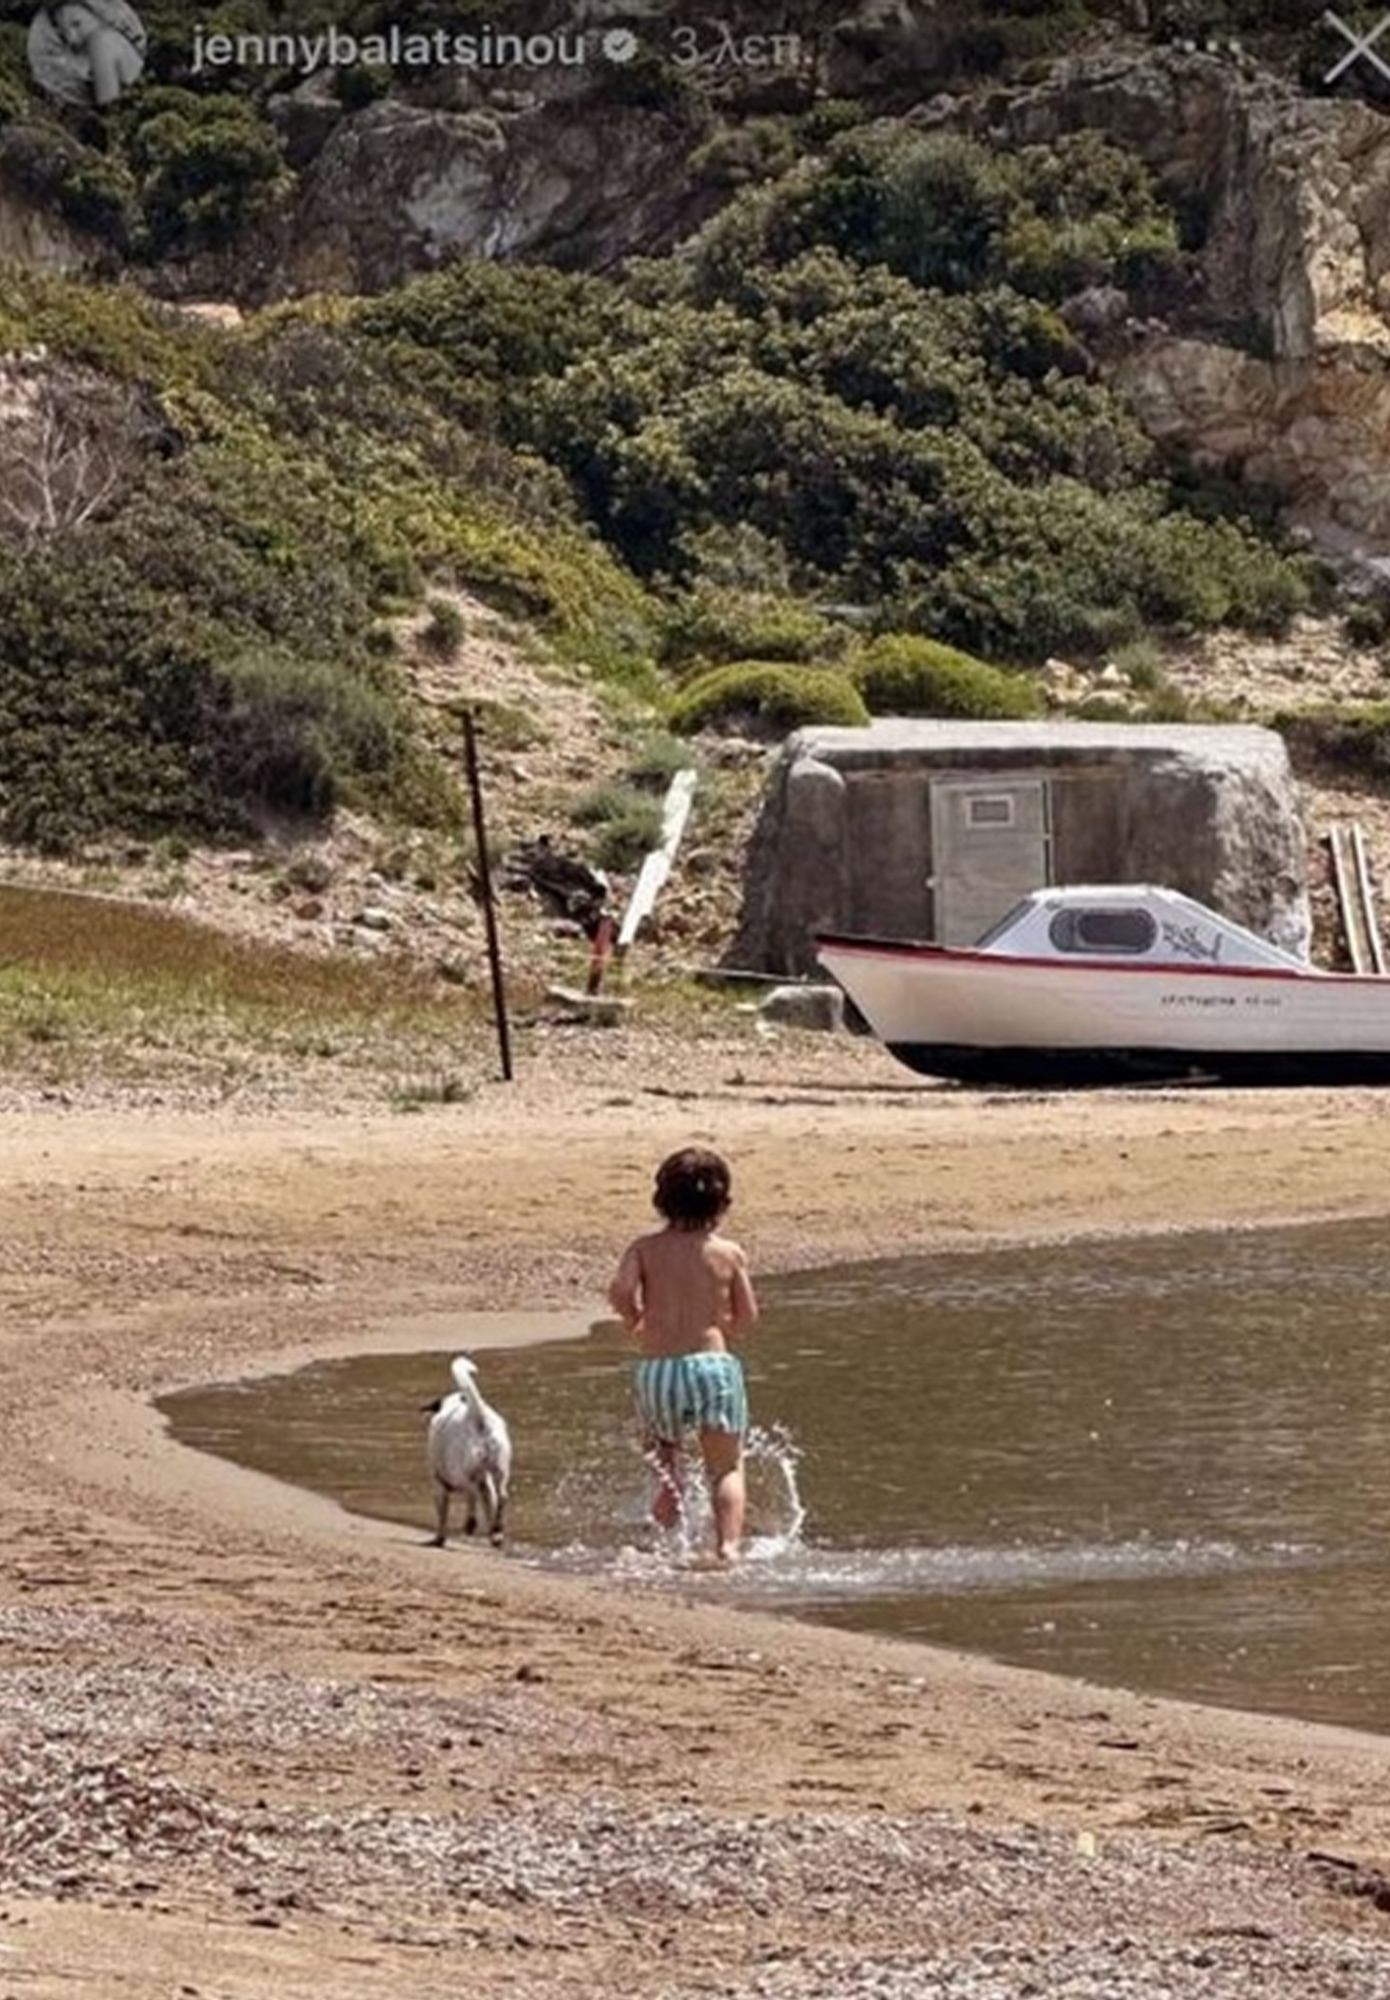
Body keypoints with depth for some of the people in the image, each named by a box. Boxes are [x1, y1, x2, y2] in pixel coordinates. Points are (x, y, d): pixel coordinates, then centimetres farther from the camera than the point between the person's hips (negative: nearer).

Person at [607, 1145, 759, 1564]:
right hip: (712, 1362, -1)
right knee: (727, 1467, 8)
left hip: (656, 1368, 1)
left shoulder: (645, 1249, 1)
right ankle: (728, 1546, -11)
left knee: (663, 1440, 31)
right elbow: (746, 1316, 6)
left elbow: (619, 1291, -15)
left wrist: (634, 1319, 7)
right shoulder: (728, 1254, 0)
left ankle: (669, 1478, 0)